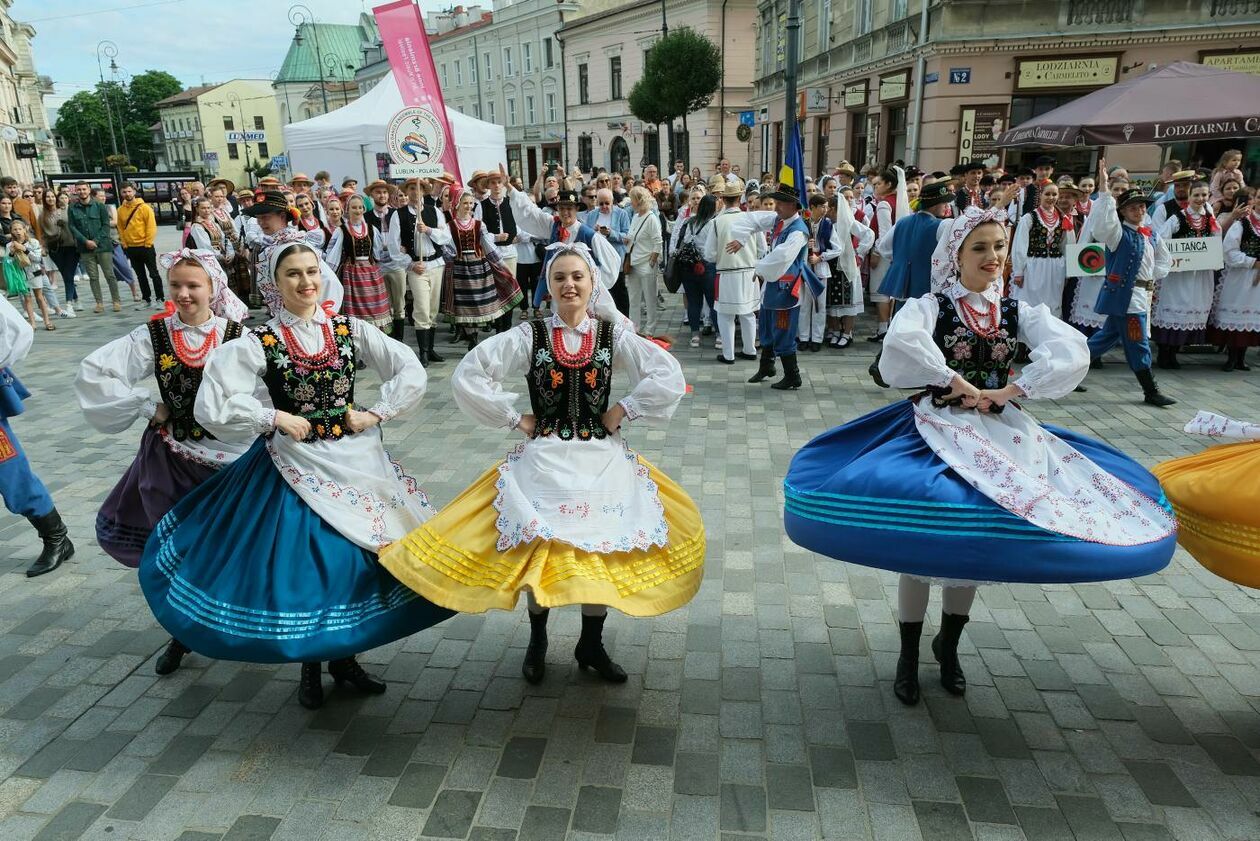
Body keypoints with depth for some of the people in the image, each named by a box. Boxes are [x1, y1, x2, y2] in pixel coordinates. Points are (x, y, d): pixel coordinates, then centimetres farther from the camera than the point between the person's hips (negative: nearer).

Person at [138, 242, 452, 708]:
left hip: (356, 457, 3)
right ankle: (310, 663, 27)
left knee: (361, 555, 8)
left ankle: (343, 654, 30)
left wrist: (375, 414, -7)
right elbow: (212, 406, -14)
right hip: (295, 464, -3)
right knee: (303, 561, 2)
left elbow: (411, 372, 0)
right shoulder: (258, 342, -8)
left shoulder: (350, 330, 0)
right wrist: (275, 418, -12)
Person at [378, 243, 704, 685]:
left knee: (603, 546, 4)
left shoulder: (613, 334, -1)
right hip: (545, 458, -1)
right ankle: (537, 638, 27)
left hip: (602, 458, 1)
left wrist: (623, 411, -6)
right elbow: (467, 374, -7)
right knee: (540, 546, 0)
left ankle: (591, 643, 26)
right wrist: (514, 418, -6)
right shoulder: (530, 335, -4)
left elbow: (669, 375, -4)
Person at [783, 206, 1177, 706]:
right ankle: (909, 657, 13)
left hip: (998, 432, 4)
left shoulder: (1017, 312, 5)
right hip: (938, 430, -4)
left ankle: (948, 646, 30)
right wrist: (957, 383, -23)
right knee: (924, 541, -4)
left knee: (977, 543, 8)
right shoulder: (930, 306, -6)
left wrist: (1009, 390, -20)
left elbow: (1073, 353, -10)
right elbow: (902, 341, -29)